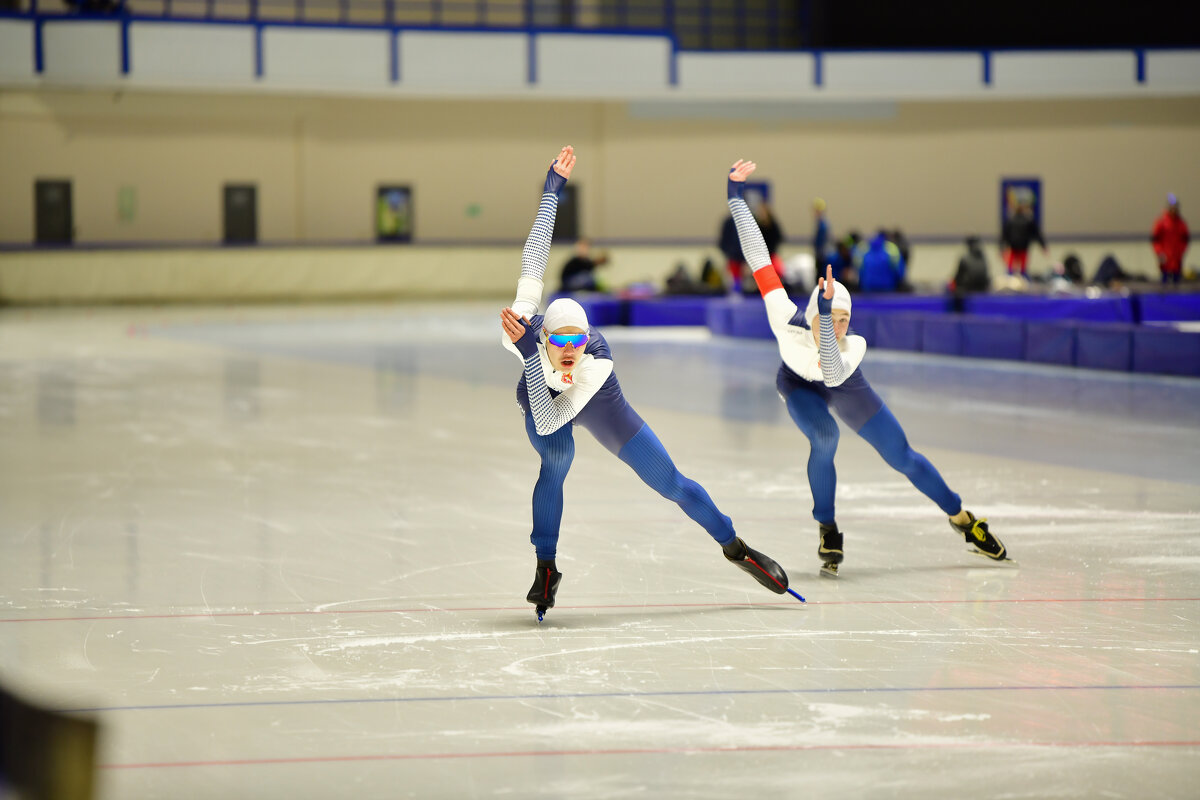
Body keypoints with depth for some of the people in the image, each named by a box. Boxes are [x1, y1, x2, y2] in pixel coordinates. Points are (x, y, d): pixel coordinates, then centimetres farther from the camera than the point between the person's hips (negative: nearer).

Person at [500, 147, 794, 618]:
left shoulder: (596, 363, -44)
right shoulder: (523, 322, -39)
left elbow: (549, 422, -51)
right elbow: (533, 258, -34)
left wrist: (529, 355, -61)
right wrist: (553, 188, -35)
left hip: (596, 404, -1)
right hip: (539, 399, 1)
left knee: (670, 483, 1)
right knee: (557, 458, -32)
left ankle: (734, 547, 23)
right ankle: (546, 568, -16)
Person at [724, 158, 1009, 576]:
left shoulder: (853, 347, -40)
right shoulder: (787, 322, -42)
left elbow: (833, 375, -63)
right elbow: (758, 256, -44)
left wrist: (825, 312, -71)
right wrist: (735, 196, -45)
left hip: (845, 385, 1)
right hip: (799, 385, -1)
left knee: (901, 456, 3)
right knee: (825, 436, -31)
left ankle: (961, 518, 25)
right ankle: (827, 531, -11)